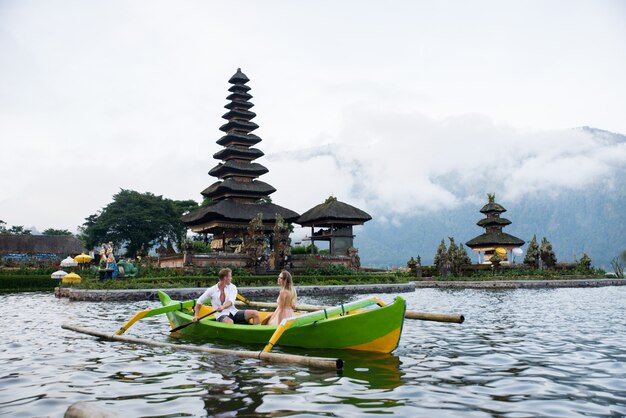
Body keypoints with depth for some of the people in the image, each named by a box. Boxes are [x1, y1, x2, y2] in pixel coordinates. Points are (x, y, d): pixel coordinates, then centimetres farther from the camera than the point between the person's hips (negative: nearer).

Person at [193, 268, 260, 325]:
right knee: (229, 322, -41)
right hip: (221, 315, -3)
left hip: (234, 313, 3)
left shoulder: (232, 287, 4)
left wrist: (223, 306, -35)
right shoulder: (212, 290, 2)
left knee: (255, 313, -17)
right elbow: (199, 301, 12)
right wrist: (196, 315, 3)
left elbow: (231, 302, -14)